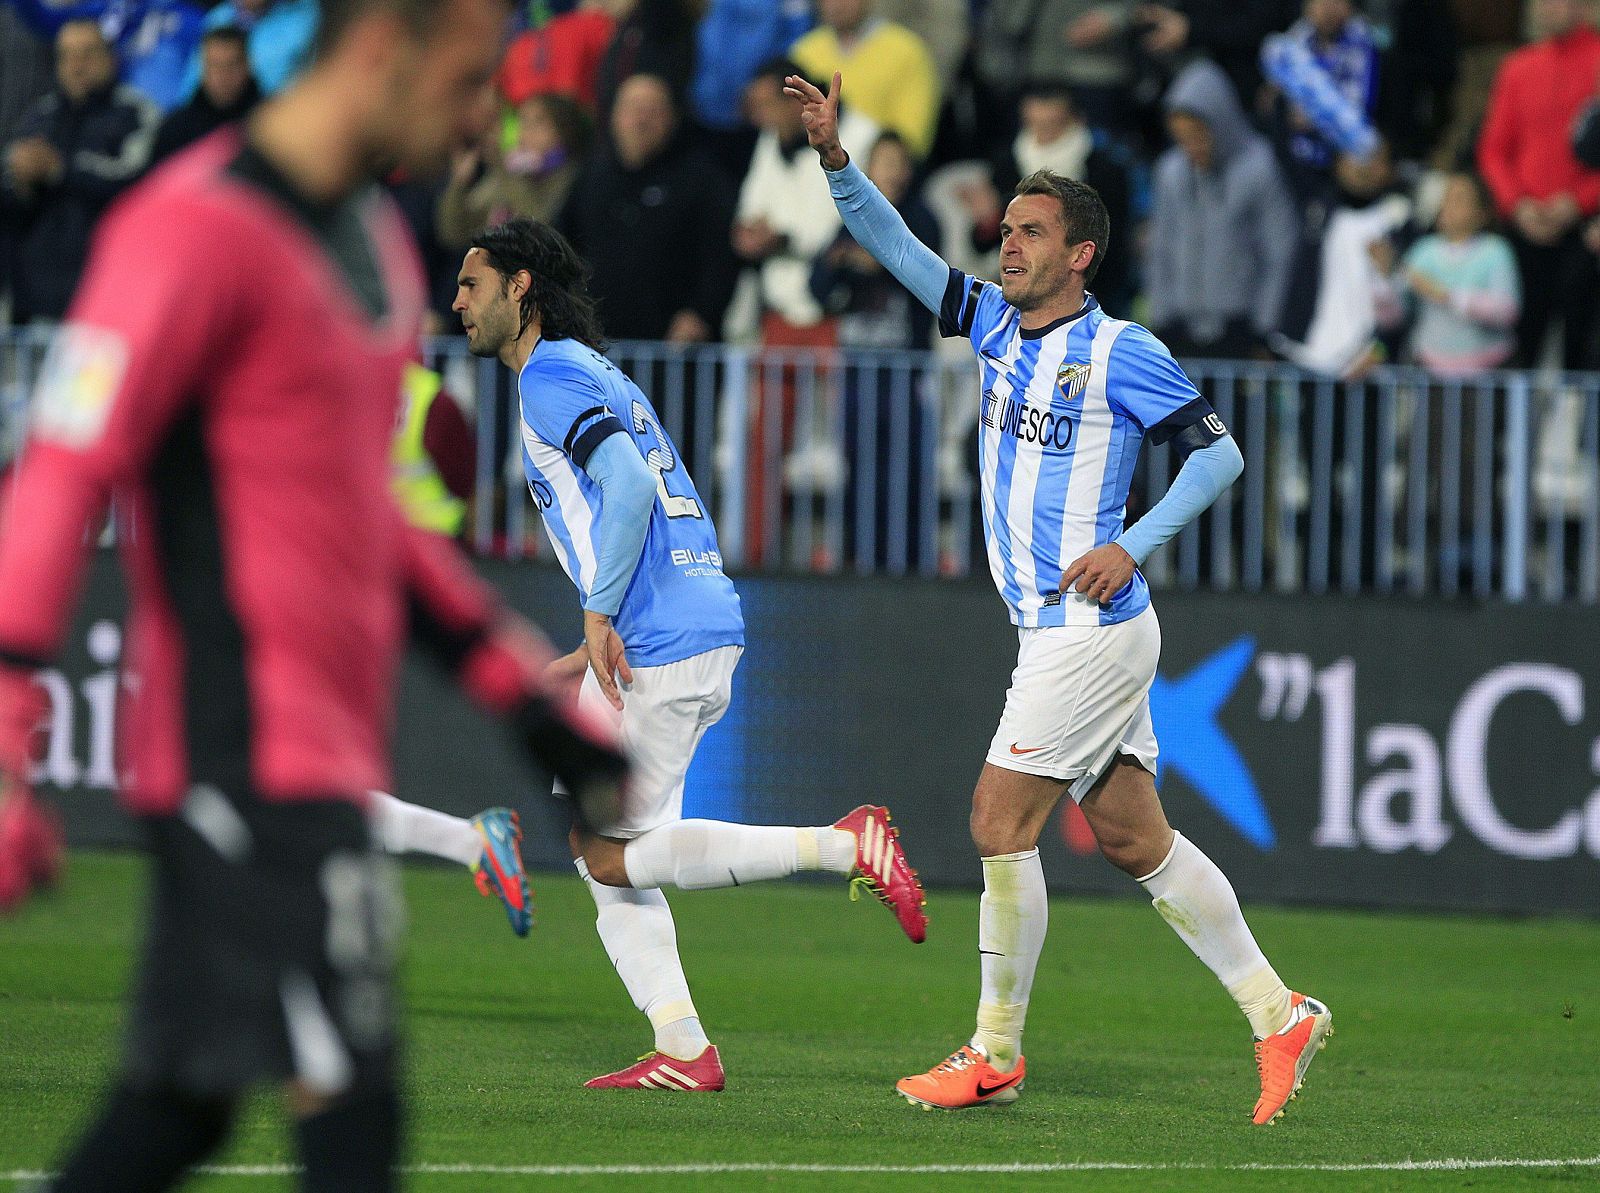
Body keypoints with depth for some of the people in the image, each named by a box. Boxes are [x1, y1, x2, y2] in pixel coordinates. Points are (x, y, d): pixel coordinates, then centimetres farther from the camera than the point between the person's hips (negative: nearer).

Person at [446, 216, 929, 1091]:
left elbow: (629, 483, -21)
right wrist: (600, 650, 23)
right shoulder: (600, 378, 25)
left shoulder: (551, 376, -5)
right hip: (706, 625, 10)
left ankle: (845, 846, -13)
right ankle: (682, 1051, 2)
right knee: (600, 851, 10)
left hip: (663, 645, -10)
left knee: (608, 855, -7)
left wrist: (600, 616, -21)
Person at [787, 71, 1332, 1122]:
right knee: (1132, 836, 9)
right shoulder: (996, 322, 10)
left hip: (1092, 628, -8)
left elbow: (1220, 453, -9)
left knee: (1002, 820, -9)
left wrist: (1134, 545, -18)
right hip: (1054, 630, 8)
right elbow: (897, 247, 9)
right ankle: (1280, 1016, 14)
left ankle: (996, 1054, -1)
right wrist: (835, 157, -6)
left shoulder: (1122, 354, -10)